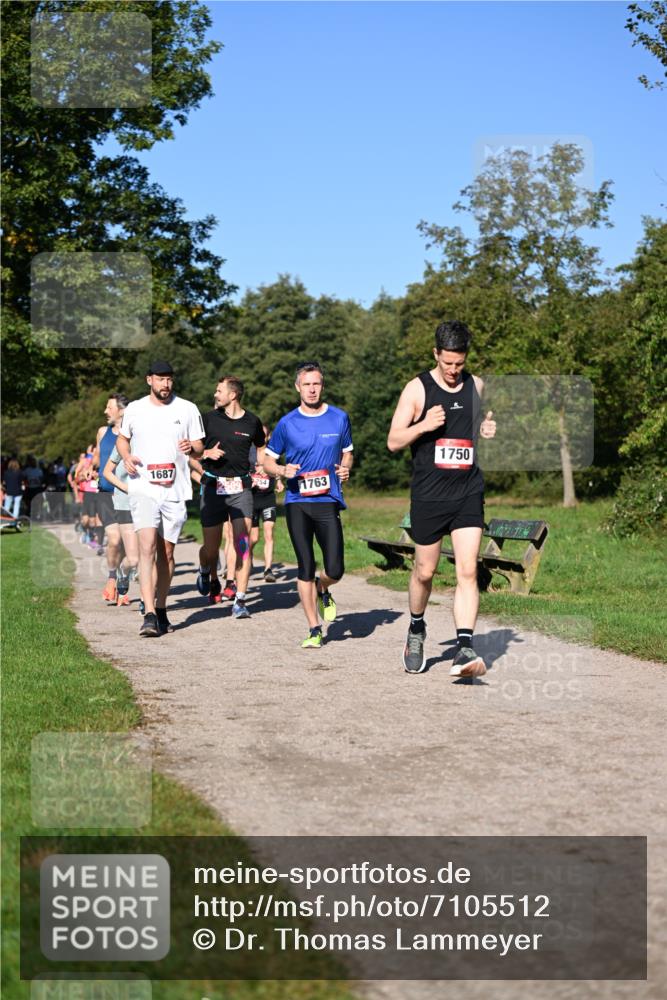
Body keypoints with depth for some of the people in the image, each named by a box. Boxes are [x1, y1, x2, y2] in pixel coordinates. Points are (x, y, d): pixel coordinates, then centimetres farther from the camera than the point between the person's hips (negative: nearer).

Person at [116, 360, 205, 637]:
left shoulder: (187, 409, 6)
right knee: (147, 547, -17)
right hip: (143, 488, -1)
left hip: (175, 490, 1)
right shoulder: (134, 409, 7)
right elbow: (121, 438, 21)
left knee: (166, 552, 8)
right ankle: (149, 614, -22)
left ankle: (161, 610, 23)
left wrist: (192, 447, -14)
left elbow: (200, 446, 10)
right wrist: (126, 457, 0)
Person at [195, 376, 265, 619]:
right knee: (211, 548, 3)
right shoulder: (209, 419, 3)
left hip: (241, 487, 0)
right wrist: (207, 453, -9)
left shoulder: (252, 422, 4)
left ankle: (240, 601, -8)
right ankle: (208, 573, 39)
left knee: (243, 544, -11)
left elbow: (262, 449, 21)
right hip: (213, 487, 0)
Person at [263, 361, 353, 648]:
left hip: (328, 502, 0)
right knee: (305, 568, 1)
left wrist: (345, 468, -2)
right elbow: (267, 460, 11)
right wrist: (283, 470, -10)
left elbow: (347, 452, 20)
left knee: (335, 570, -7)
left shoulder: (339, 418, 5)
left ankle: (322, 591, 30)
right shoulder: (287, 423, 3)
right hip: (297, 503, 0)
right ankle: (314, 630, 11)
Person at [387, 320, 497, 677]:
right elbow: (393, 441, -4)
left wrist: (487, 429, 3)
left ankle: (465, 648, -16)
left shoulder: (476, 386, 8)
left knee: (467, 571, -11)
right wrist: (423, 425, -21)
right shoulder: (417, 388, -3)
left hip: (468, 493, 2)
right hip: (429, 496, -2)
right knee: (424, 571, 10)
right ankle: (416, 631, 36)